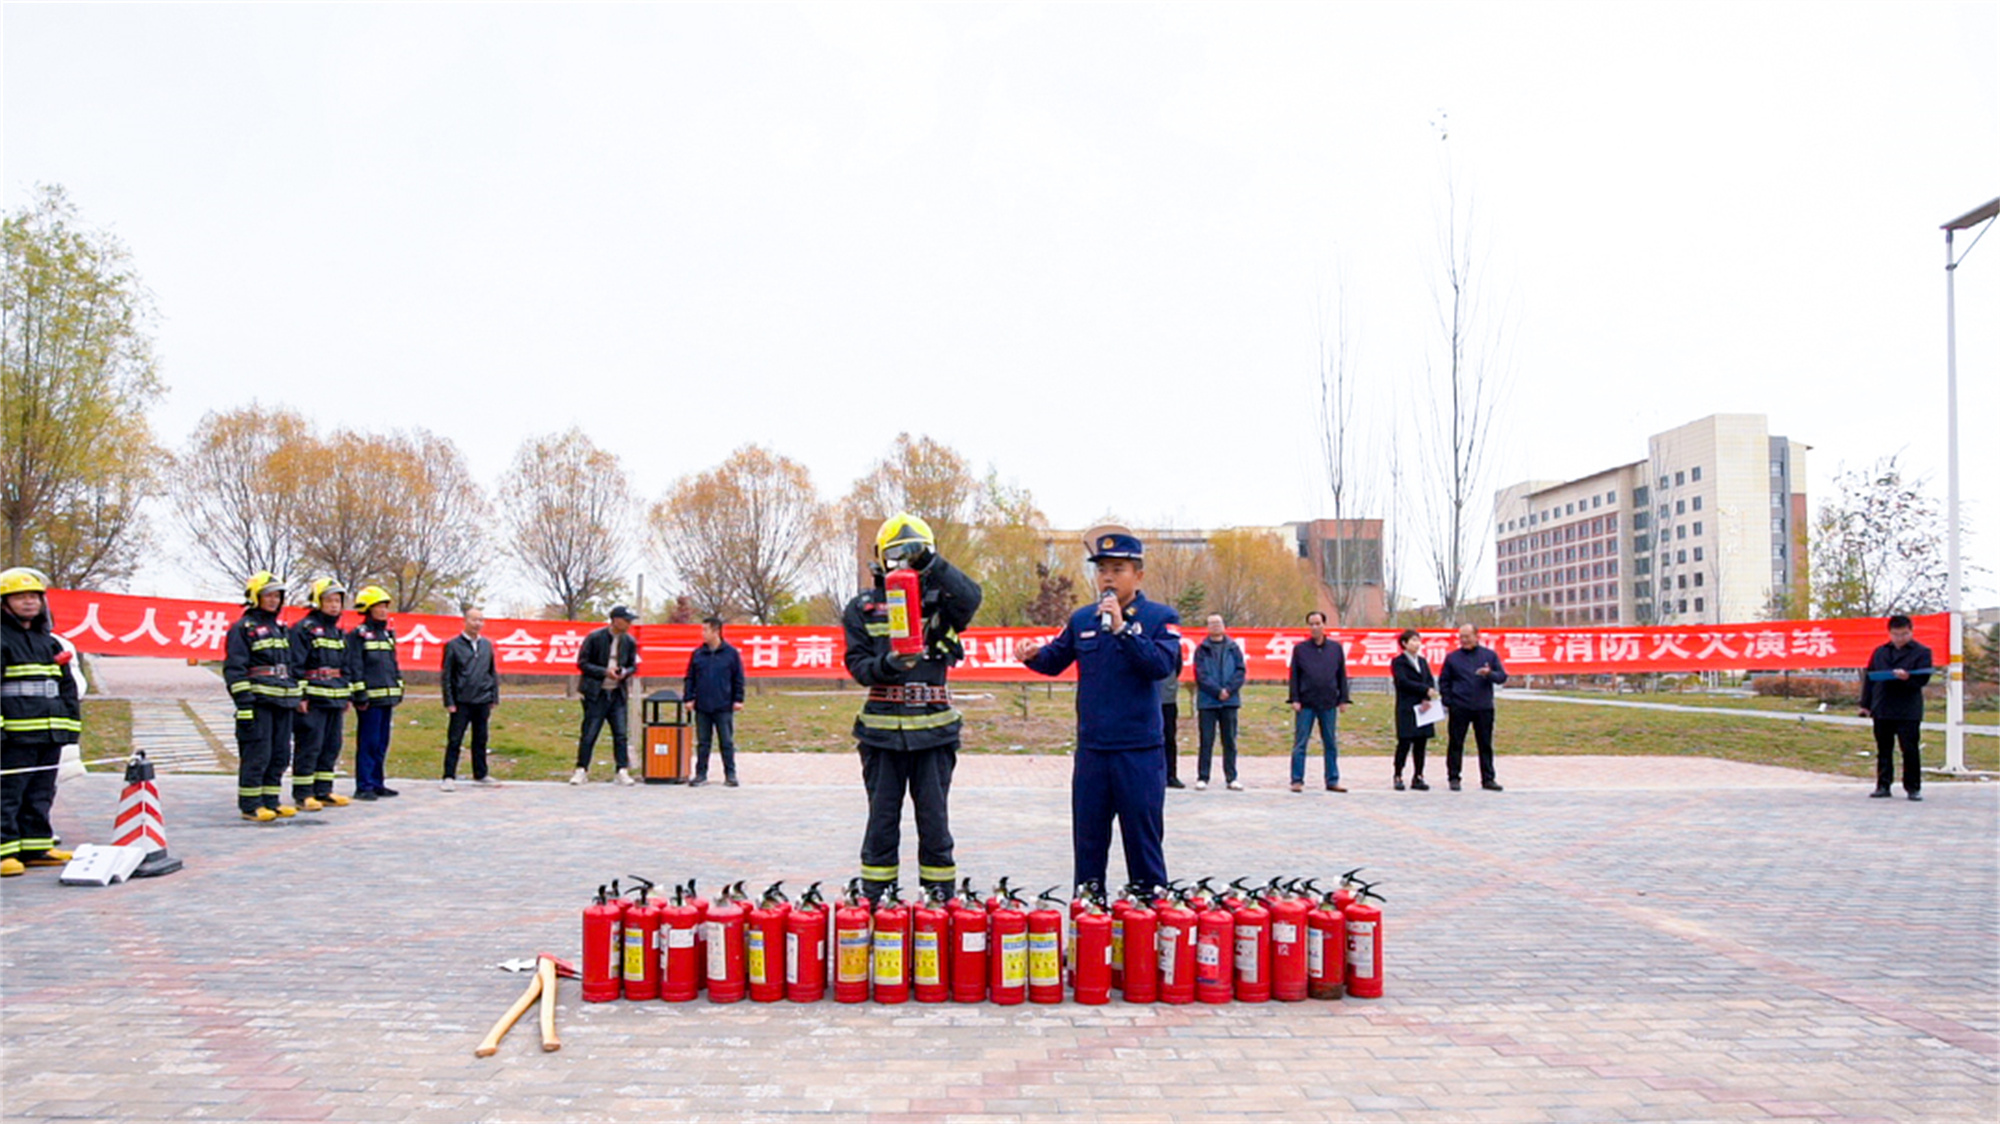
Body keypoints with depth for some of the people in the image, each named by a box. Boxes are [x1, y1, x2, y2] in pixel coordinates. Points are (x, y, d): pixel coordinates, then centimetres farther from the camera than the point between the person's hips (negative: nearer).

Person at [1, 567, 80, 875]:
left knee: (41, 794, 12)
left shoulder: (50, 642, 19)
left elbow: (67, 687, 22)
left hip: (50, 734, 7)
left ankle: (36, 846, 19)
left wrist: (71, 724, 15)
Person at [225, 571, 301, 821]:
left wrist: (296, 697, 21)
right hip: (258, 702, -8)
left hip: (283, 703, 8)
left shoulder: (281, 629, 20)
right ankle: (250, 805, 1)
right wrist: (244, 702, -16)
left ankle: (270, 802, 17)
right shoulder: (242, 628, -4)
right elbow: (234, 669, -10)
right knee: (257, 754, -6)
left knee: (280, 754, 9)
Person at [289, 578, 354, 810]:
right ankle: (303, 794, 0)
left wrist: (347, 695, 20)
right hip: (313, 700, -8)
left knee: (331, 746, 10)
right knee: (309, 746, -6)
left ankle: (323, 791, 17)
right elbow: (296, 665, -11)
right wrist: (300, 695, -16)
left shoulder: (338, 632, 19)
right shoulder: (304, 628, -7)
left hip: (335, 699, 8)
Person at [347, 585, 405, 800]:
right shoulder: (358, 635, -6)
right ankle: (364, 787, -1)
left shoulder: (388, 635, 18)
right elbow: (354, 667, -11)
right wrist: (360, 695, -15)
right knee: (368, 743, -6)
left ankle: (377, 783, 19)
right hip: (370, 698, -8)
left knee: (382, 743, 12)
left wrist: (399, 689, 18)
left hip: (387, 697, 8)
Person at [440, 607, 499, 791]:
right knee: (454, 740, -2)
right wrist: (449, 702, -8)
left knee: (480, 740, 11)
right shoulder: (453, 645, -3)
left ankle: (480, 774, 22)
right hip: (461, 702, -4)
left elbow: (493, 673, 14)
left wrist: (494, 698, 9)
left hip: (482, 701, 4)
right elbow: (446, 676, -3)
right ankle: (449, 777, 2)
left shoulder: (487, 645, 9)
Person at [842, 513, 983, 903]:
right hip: (882, 731, 1)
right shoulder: (863, 608, 7)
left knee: (935, 822, 5)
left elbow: (971, 597, -18)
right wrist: (885, 665, -20)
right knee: (882, 822, 7)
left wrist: (933, 563, -29)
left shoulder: (940, 601, 4)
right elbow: (856, 662, 1)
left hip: (934, 730, 0)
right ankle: (875, 905, 15)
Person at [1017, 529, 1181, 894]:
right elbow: (1055, 660, 17)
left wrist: (1122, 628, -22)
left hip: (1140, 751, -4)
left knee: (1144, 841, 5)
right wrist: (1033, 655, -4)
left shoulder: (1160, 617, -2)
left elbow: (1162, 665, -17)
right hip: (1091, 750, 4)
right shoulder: (1082, 619, 9)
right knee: (1088, 841, 12)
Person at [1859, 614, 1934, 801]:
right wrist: (1865, 704, 8)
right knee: (1883, 750, 8)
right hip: (1882, 709, 4)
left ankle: (1913, 788, 5)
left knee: (1910, 750, -4)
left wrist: (1907, 677, -29)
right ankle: (1883, 786, 13)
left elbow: (1923, 678, -7)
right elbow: (1869, 677, 14)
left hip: (1908, 712, -4)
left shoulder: (1922, 652, 2)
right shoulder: (1880, 652, 14)